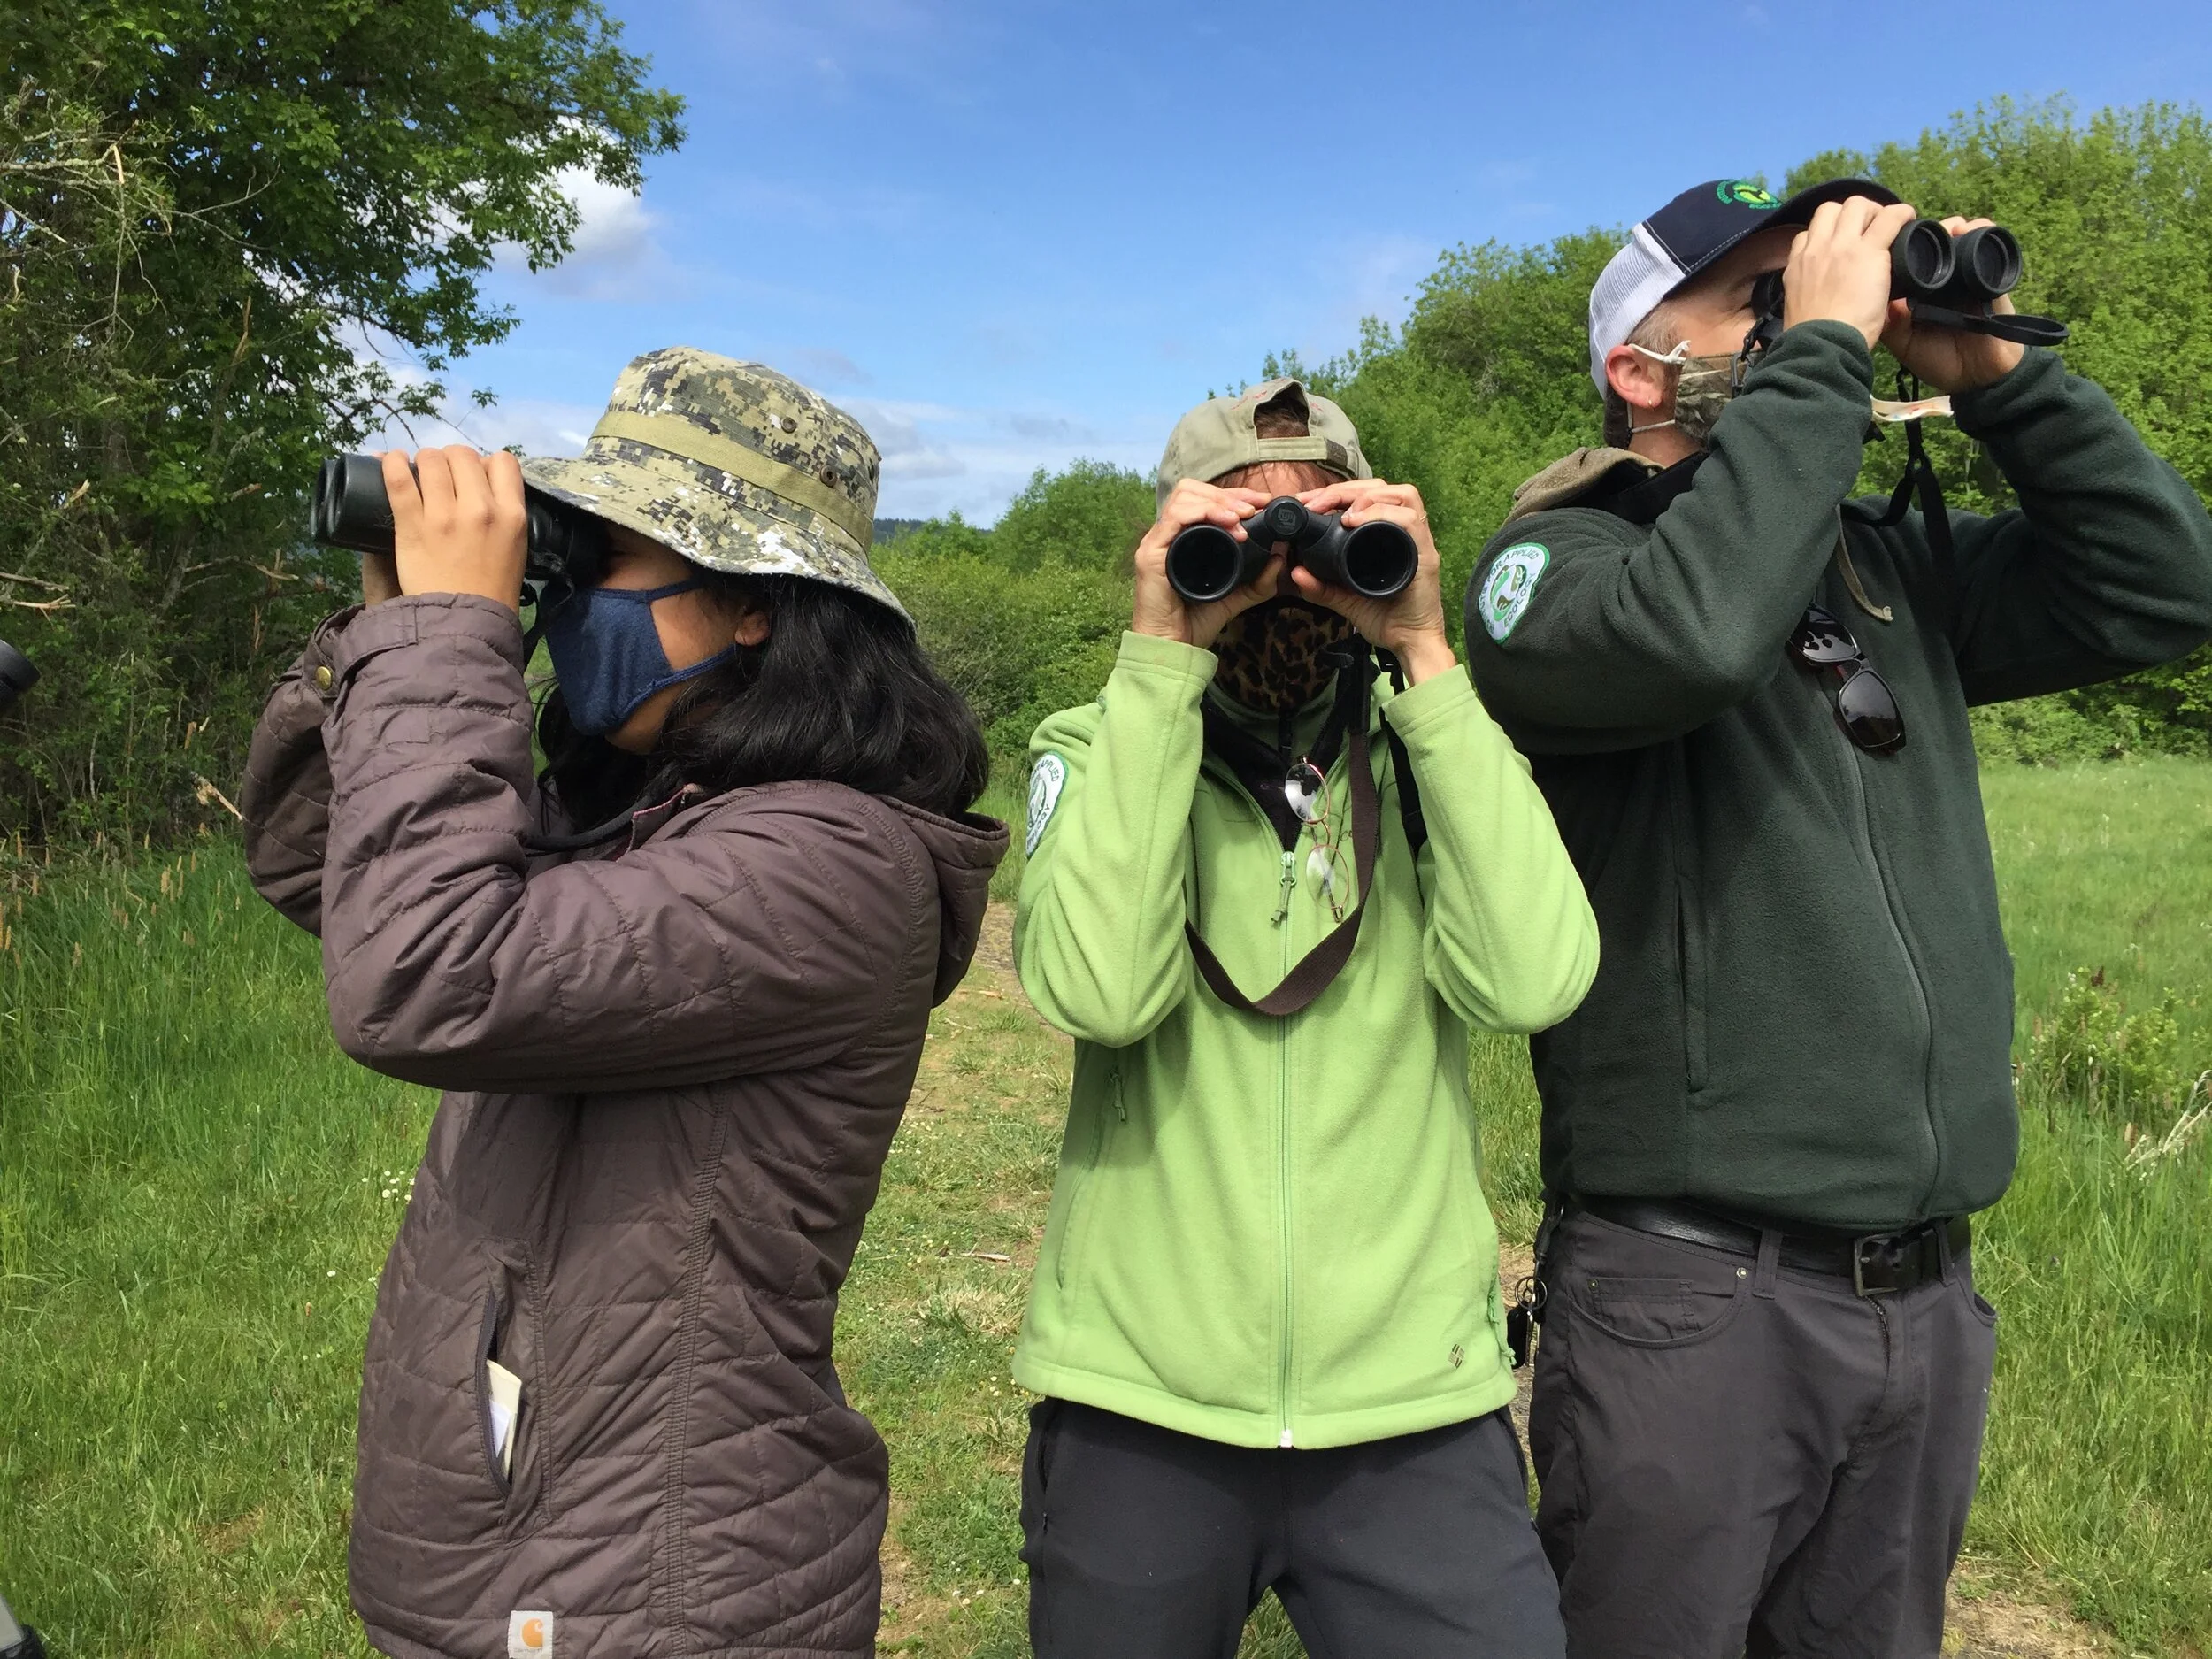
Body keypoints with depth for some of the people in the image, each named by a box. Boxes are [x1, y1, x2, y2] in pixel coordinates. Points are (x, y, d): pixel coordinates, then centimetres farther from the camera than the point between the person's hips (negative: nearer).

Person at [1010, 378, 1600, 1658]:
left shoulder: (1432, 754, 1)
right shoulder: (1100, 750, -1)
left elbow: (1532, 980, -17)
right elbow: (1098, 989, -21)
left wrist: (1427, 655, -18)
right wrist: (1160, 659, -20)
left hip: (1416, 1405, 1)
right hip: (1138, 1404, 0)